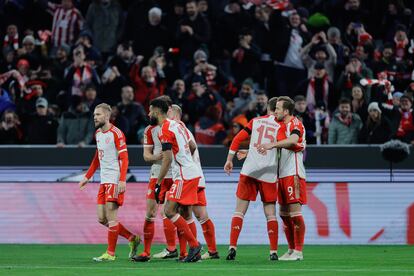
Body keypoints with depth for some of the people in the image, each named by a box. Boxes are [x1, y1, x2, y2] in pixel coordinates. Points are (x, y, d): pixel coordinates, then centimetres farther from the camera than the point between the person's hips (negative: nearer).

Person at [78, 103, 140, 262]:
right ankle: (133, 239, 19)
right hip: (104, 181, 9)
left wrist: (122, 180, -25)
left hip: (115, 181, -9)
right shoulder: (98, 134, 15)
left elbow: (124, 158, -16)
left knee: (111, 216, -9)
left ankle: (110, 253, -2)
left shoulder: (116, 134, -11)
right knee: (102, 219, 6)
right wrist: (87, 177, 26)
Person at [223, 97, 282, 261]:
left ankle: (232, 247, -7)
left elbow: (238, 139, 6)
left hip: (249, 171, 1)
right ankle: (273, 252, 1)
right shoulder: (280, 126, 2)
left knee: (240, 211, 5)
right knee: (270, 214, 6)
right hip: (269, 174, -1)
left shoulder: (255, 121, 11)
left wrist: (229, 160, 11)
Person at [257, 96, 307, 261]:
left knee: (295, 213, -10)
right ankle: (291, 250, 13)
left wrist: (272, 145, -39)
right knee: (284, 214, 8)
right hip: (282, 175, 9)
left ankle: (298, 252, -9)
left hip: (293, 175, -9)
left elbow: (293, 140, -30)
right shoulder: (281, 126, 20)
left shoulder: (295, 123, -8)